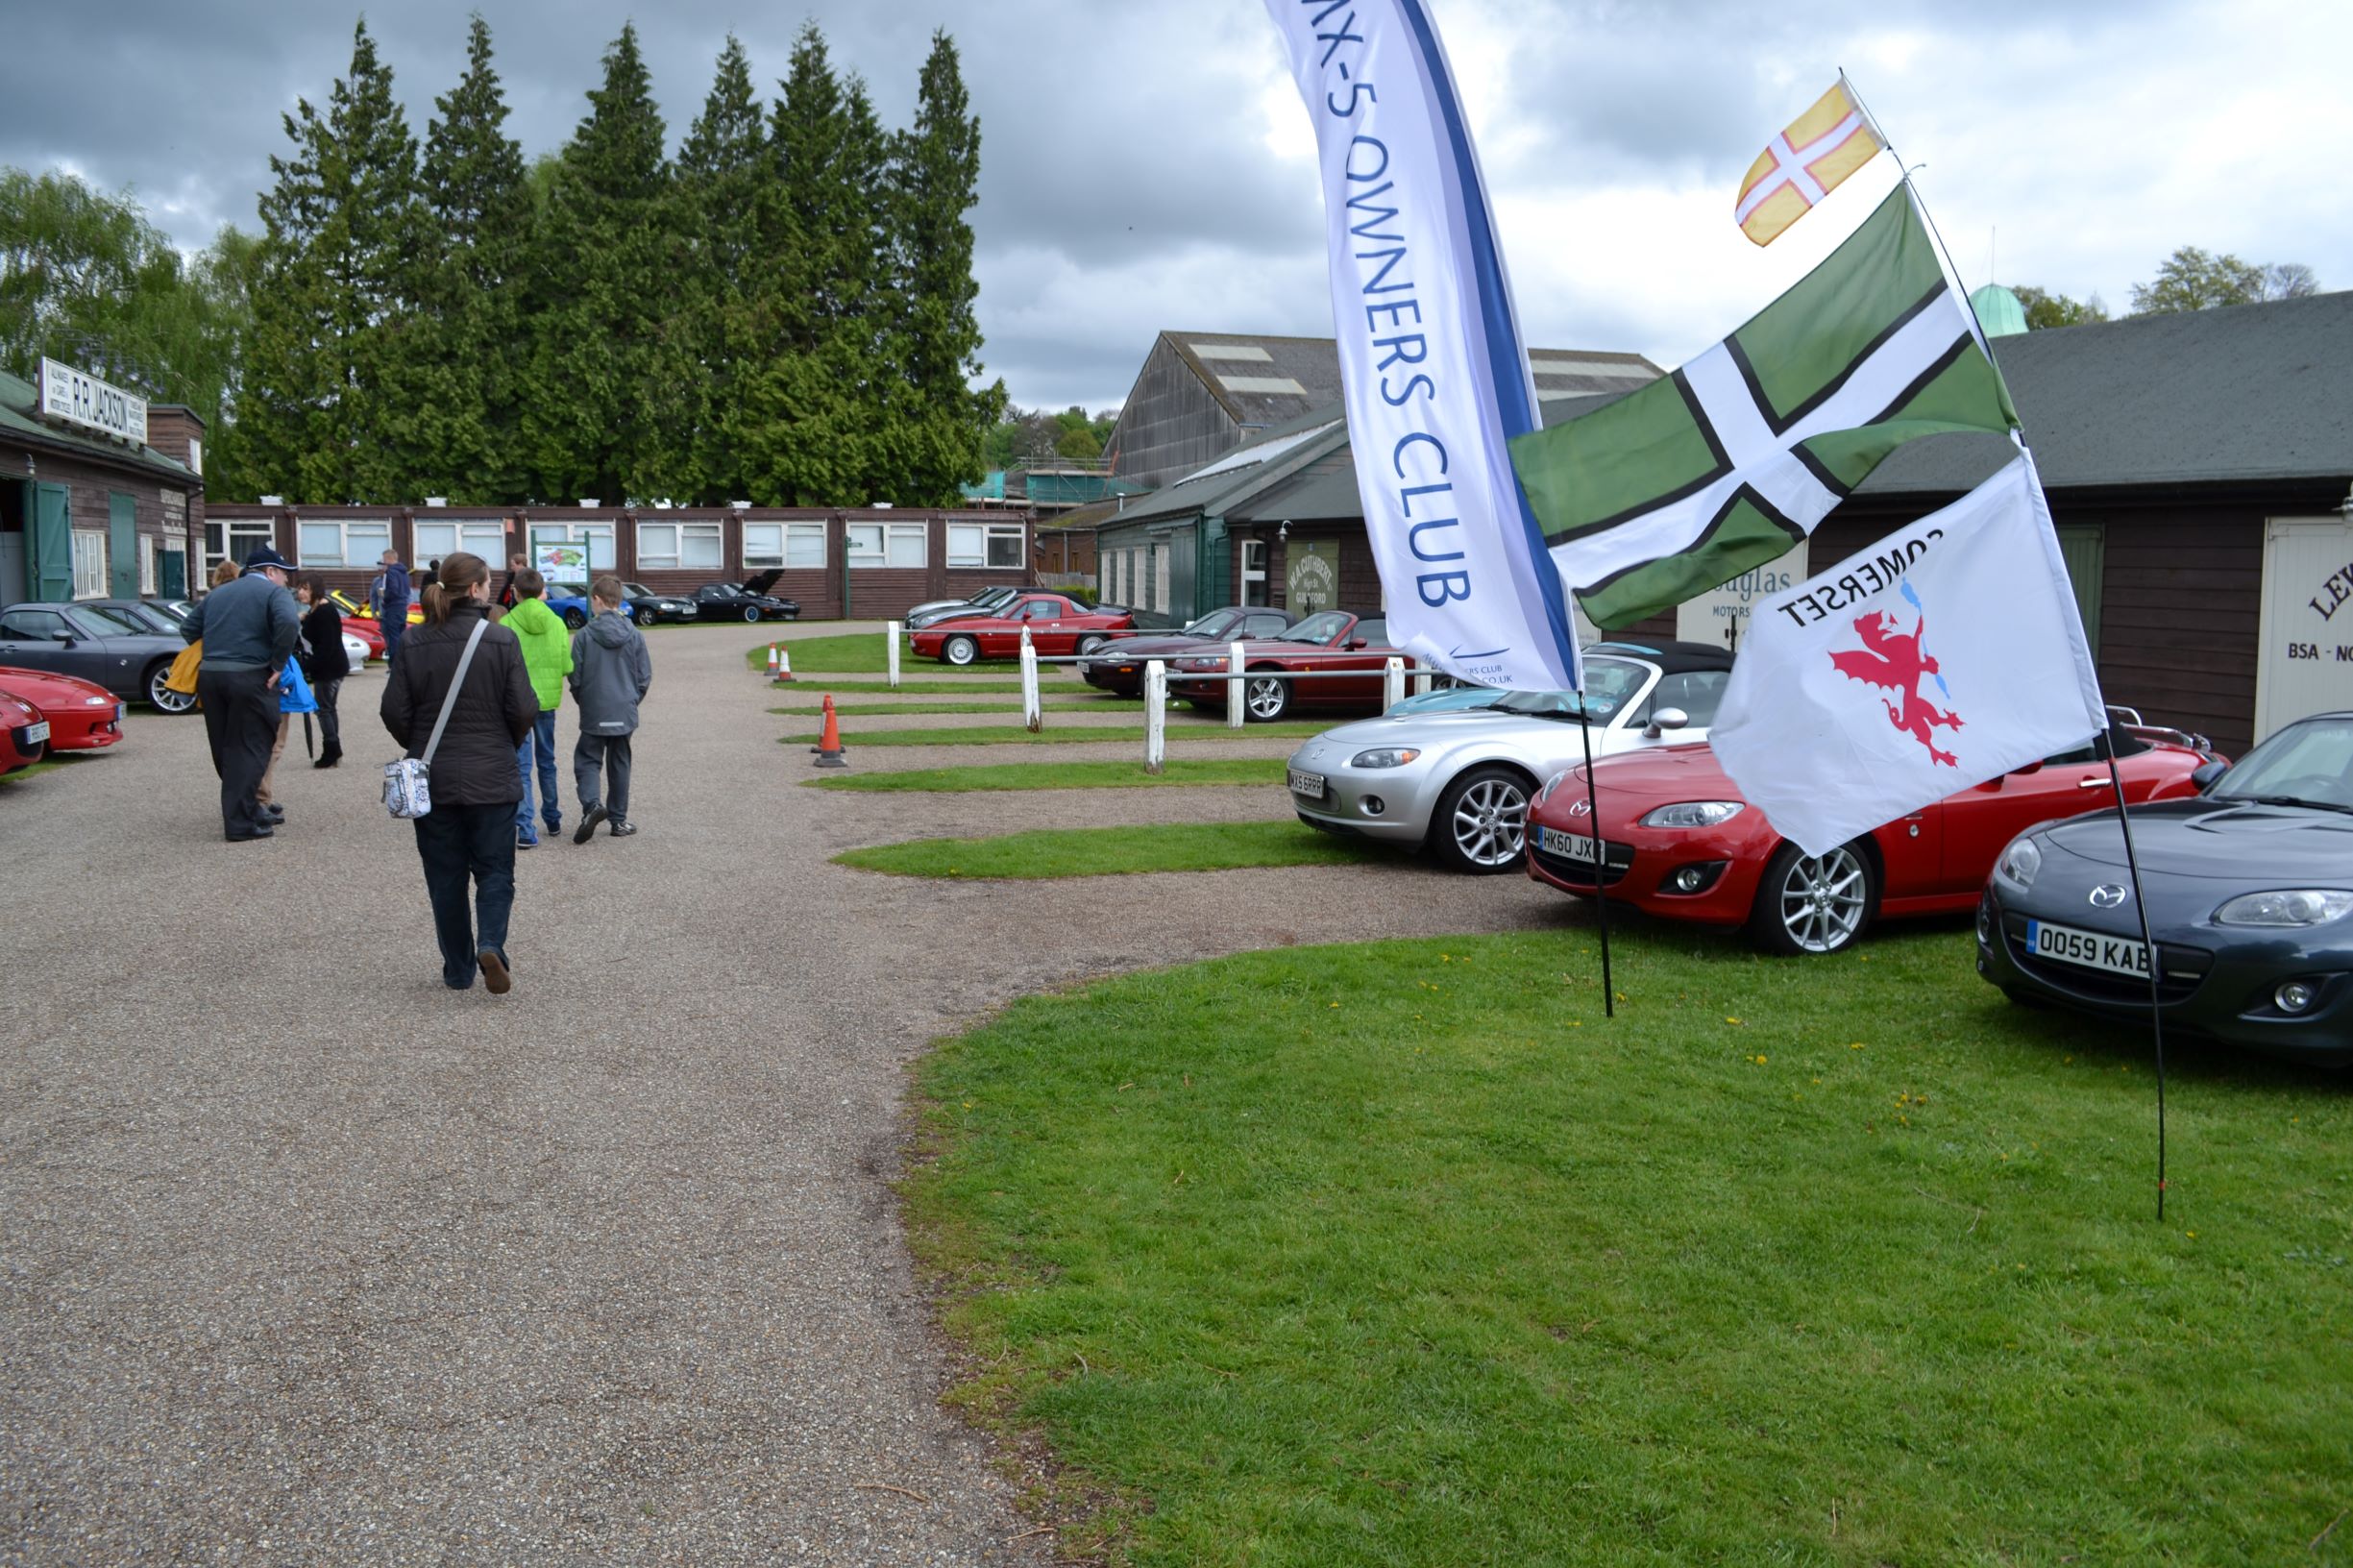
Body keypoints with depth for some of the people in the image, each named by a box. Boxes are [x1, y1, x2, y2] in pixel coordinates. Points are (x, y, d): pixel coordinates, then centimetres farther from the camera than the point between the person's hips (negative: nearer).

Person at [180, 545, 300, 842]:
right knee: (248, 750, -3)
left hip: (209, 675, 6)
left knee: (225, 750, 14)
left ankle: (246, 809, 24)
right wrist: (277, 665, -12)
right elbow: (288, 623, -19)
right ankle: (240, 823, -6)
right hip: (249, 676, -6)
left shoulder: (217, 594, 22)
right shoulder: (274, 593, 0)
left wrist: (214, 653, 19)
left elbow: (188, 628, 20)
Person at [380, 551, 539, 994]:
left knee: (445, 875, 12)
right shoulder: (502, 640, -10)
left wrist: (419, 747, 16)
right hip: (491, 778, -2)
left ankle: (458, 970, 17)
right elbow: (524, 710, -10)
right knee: (494, 870, 9)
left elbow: (394, 711, -3)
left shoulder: (414, 643, -3)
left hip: (432, 777, 2)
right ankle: (490, 944, -14)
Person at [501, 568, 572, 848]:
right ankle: (552, 818, 34)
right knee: (547, 761, 20)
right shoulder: (556, 623, -3)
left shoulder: (506, 624, -11)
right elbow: (568, 666, -3)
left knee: (521, 765, -1)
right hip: (548, 699, 3)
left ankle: (525, 830, -7)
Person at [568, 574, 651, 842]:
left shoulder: (584, 635, -10)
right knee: (619, 764, 13)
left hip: (593, 714, -2)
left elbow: (575, 677, -6)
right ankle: (619, 820, 16)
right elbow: (645, 676, 1)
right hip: (625, 713, 2)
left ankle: (591, 804, -17)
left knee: (587, 760, 8)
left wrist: (584, 702, 12)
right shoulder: (635, 635, -3)